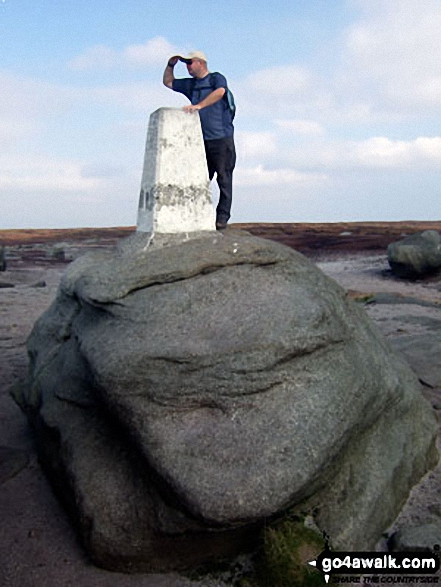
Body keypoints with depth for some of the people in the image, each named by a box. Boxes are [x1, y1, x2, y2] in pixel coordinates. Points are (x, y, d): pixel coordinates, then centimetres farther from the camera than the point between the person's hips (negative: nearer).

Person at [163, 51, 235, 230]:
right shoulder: (190, 84, 20)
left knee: (224, 179, -5)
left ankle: (222, 217, -3)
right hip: (201, 140, 6)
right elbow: (168, 82, 33)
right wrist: (171, 65, 15)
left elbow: (220, 91, -21)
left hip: (222, 138, -6)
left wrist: (199, 105, -30)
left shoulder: (217, 78, 2)